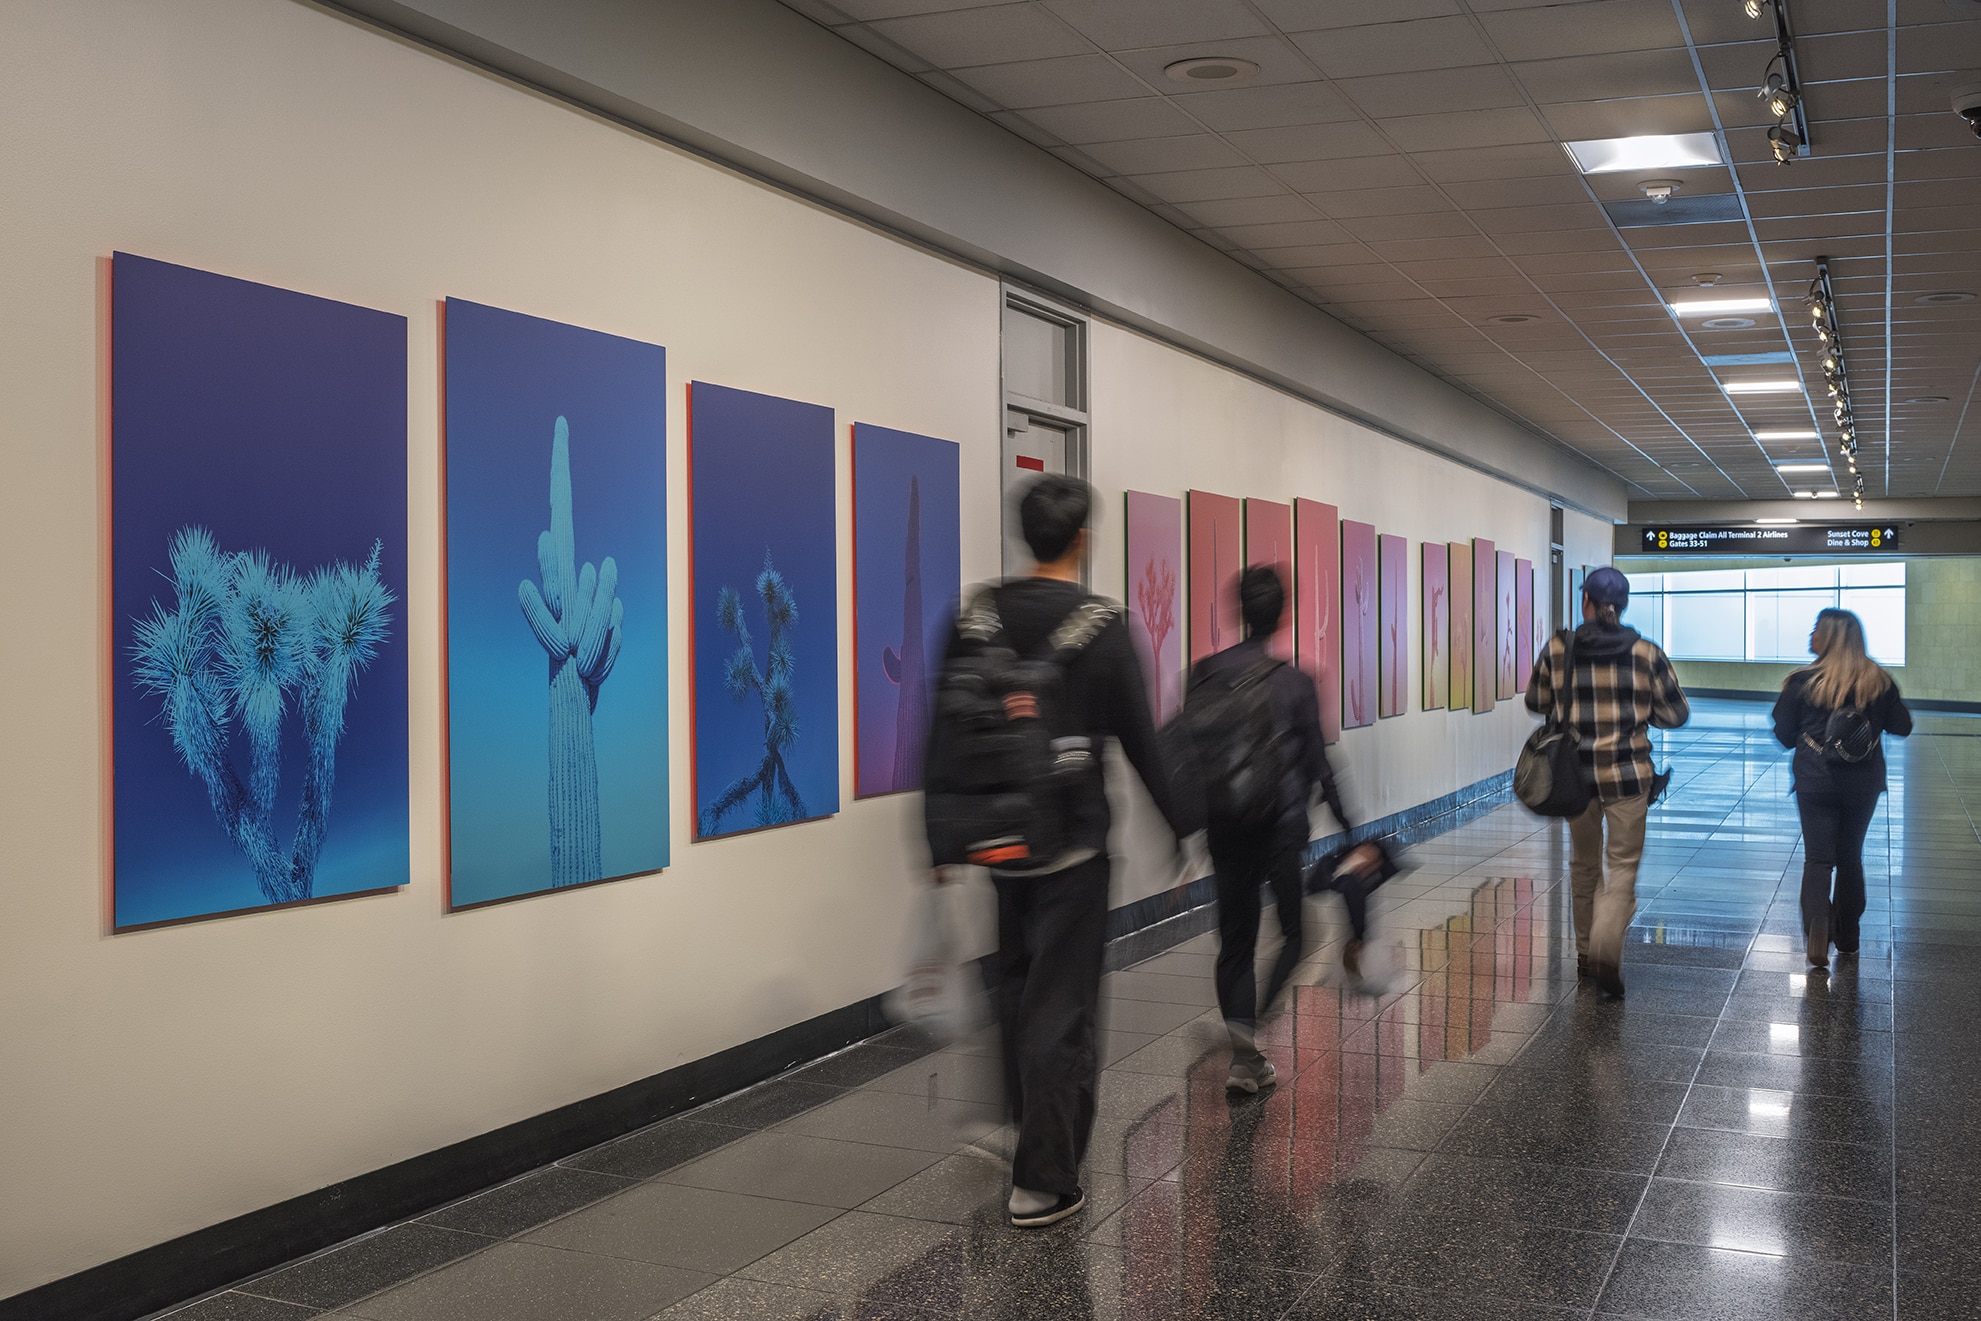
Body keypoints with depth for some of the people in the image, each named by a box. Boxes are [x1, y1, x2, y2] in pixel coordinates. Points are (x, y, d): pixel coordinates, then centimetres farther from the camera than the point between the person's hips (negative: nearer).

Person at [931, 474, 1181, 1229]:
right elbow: (1141, 741, -9)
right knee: (1061, 1006, 0)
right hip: (1071, 840, -5)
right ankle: (1043, 1181, 3)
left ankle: (1026, 1124, 37)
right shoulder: (1101, 623, -11)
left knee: (1017, 985, 22)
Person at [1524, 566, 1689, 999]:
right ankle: (1607, 949, -17)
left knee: (1584, 865, 19)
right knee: (1623, 866, 4)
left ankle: (1586, 952, 27)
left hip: (1575, 773, 2)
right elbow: (1676, 715, -1)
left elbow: (1536, 702, 7)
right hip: (1628, 775, -2)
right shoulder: (1646, 653, -7)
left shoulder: (1559, 649, -6)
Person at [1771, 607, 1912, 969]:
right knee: (1850, 857, 16)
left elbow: (1784, 736, -4)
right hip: (1863, 785, 3)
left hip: (1816, 783, -3)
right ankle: (1847, 936, 25)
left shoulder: (1803, 682, -9)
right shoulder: (1878, 680, -3)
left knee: (1818, 858, 1)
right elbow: (1902, 726, 5)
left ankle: (1818, 925, -22)